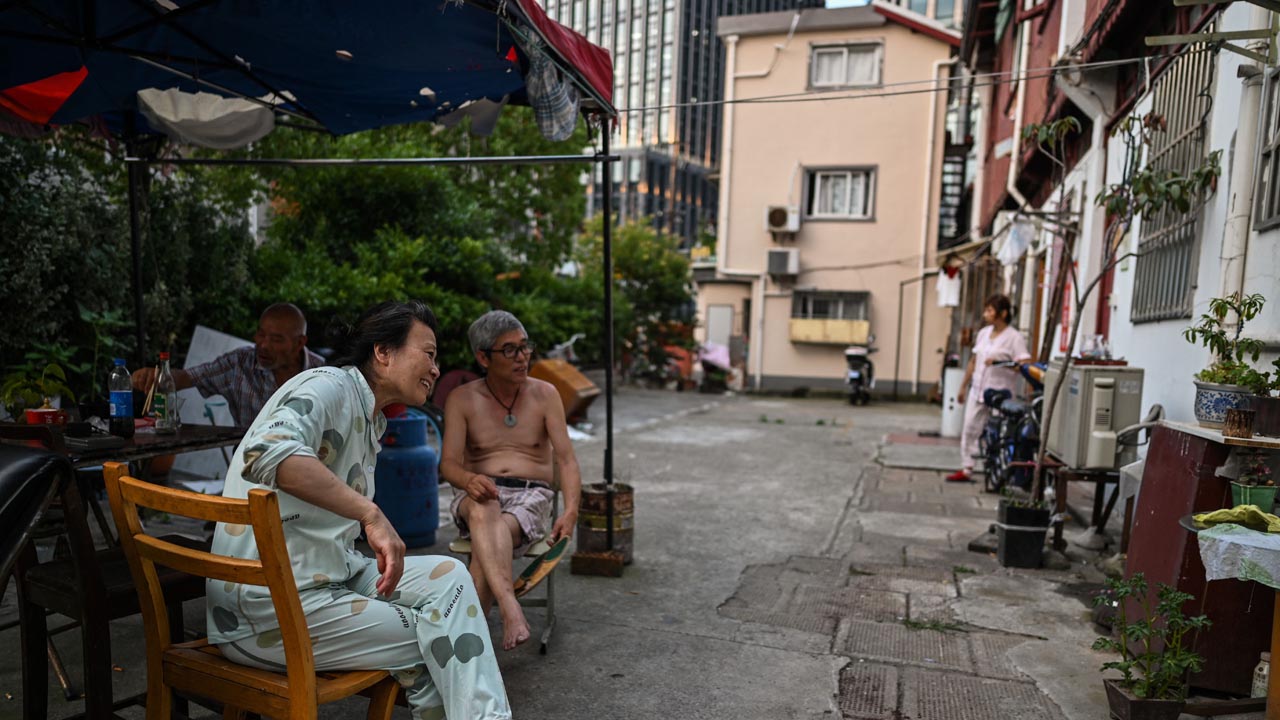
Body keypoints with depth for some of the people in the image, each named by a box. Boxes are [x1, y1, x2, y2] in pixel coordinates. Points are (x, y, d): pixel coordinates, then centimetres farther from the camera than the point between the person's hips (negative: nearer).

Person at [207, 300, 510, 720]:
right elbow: (267, 452, -33)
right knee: (436, 642, -9)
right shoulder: (329, 385, -13)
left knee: (449, 576, -6)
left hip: (329, 574, 8)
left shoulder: (369, 421, 15)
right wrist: (371, 513, -34)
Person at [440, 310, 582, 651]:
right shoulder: (462, 399, 5)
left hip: (532, 495, 0)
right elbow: (448, 463, -4)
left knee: (487, 539, -33)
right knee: (483, 512, -38)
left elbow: (566, 459, -3)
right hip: (477, 494, 0)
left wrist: (570, 510, -21)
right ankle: (510, 609, -53)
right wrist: (469, 479, -30)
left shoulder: (544, 395, 4)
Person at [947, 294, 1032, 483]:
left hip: (999, 395, -6)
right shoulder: (983, 333, 11)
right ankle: (966, 469, 13)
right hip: (977, 391, 6)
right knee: (970, 430, 6)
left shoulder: (1014, 337, -8)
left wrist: (1000, 363, -29)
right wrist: (963, 387, 20)